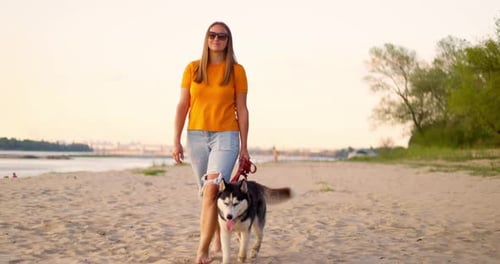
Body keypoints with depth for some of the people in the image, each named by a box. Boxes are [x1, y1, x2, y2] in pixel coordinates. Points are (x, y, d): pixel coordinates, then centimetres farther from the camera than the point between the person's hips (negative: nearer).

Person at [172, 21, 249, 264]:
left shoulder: (236, 71, 1)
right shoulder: (192, 69, 5)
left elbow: (242, 110, 2)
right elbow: (182, 106, 4)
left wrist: (244, 146, 0)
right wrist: (176, 141, -1)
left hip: (226, 136, -3)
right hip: (196, 135, 3)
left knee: (212, 189, -19)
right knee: (207, 193, 11)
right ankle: (218, 237, 31)